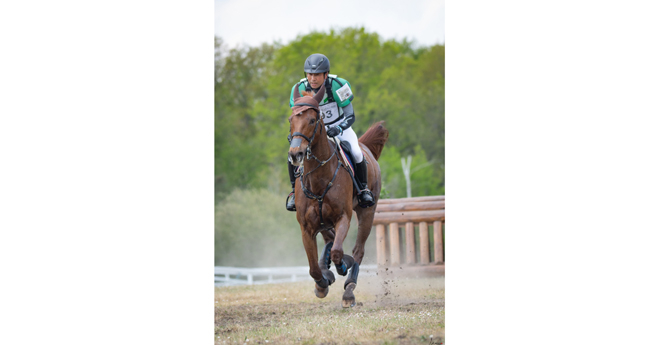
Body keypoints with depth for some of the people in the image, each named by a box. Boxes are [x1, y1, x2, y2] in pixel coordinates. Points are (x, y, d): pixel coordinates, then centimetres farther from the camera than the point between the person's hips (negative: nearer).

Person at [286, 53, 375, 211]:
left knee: (356, 153, -26)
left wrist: (338, 129, -41)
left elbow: (350, 116, -21)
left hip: (339, 127, -2)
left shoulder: (338, 86, -25)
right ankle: (295, 190, 1)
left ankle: (363, 188, 1)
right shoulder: (299, 89, -17)